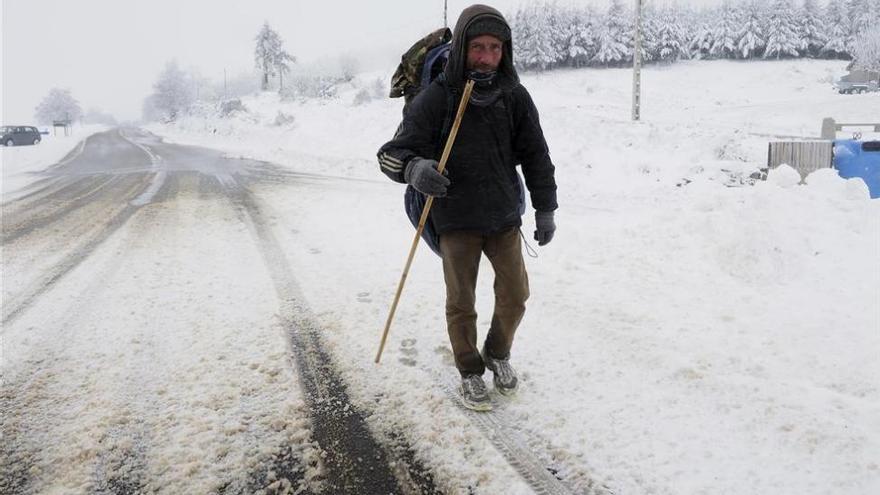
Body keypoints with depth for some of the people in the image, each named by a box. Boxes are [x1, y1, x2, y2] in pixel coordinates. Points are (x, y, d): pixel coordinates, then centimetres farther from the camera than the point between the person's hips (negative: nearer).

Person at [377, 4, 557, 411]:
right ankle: (470, 372, 28)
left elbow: (535, 156, 5)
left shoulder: (515, 98, -4)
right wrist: (414, 168, -38)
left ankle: (498, 354, 37)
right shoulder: (436, 98, -14)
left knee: (515, 294, 9)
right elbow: (392, 153, -15)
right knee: (461, 303, 5)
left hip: (504, 216, 3)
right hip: (456, 219, -3)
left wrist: (545, 209, 5)